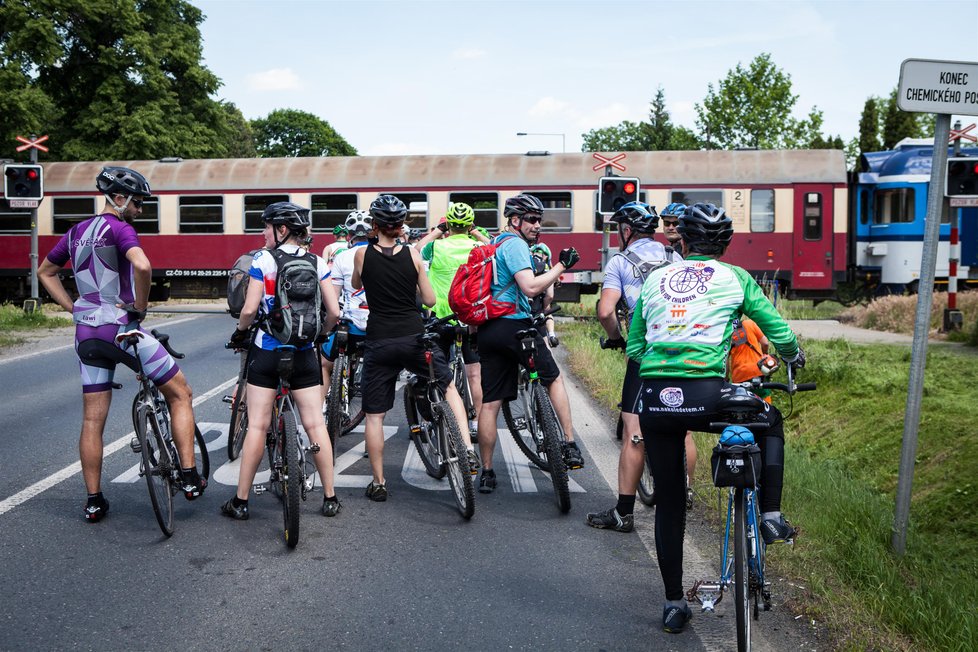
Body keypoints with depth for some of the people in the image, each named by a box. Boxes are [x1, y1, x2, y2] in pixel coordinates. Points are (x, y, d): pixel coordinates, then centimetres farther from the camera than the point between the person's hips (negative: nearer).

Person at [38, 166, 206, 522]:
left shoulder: (77, 232, 14)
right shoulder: (119, 228, -11)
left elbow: (45, 272, 25)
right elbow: (142, 266, -30)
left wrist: (74, 308, 18)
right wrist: (140, 305, -15)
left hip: (87, 333, 7)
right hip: (124, 328, -7)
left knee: (92, 420, 11)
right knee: (180, 394, 7)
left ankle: (94, 501, 16)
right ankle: (189, 477, 3)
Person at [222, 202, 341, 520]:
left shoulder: (263, 260, -7)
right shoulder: (317, 263, 2)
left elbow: (250, 309, -13)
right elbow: (334, 312, -2)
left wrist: (239, 333, 6)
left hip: (266, 351, -2)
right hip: (304, 354, 2)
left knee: (257, 426, 3)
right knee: (315, 424, 5)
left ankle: (240, 501, 10)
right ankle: (330, 498, 10)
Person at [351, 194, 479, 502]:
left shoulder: (362, 254, -2)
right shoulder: (413, 254, -2)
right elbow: (430, 300, 4)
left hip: (379, 343, -1)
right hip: (414, 339, 1)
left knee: (373, 415, 9)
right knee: (449, 386, 23)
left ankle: (379, 483, 13)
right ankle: (468, 449, 11)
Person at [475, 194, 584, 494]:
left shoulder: (494, 243, 21)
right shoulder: (516, 244, -8)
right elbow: (530, 287, -20)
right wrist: (562, 265, -14)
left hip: (488, 330, 7)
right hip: (514, 325, -7)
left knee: (489, 403, 5)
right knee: (554, 379, 14)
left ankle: (487, 473, 9)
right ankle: (570, 446, 10)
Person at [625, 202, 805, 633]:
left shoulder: (654, 280, 16)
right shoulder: (733, 277, 10)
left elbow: (633, 348, 17)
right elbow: (779, 332, 13)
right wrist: (794, 357, 36)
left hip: (654, 399, 3)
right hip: (707, 396, -2)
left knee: (668, 502, 15)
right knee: (770, 421, 30)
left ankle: (673, 603, 22)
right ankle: (771, 515, 23)